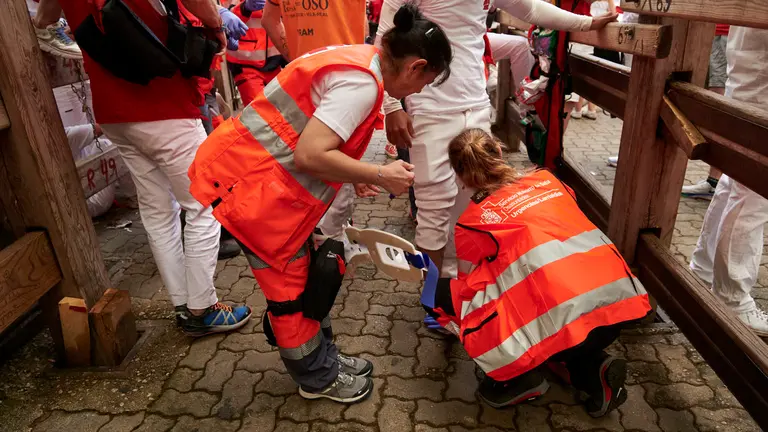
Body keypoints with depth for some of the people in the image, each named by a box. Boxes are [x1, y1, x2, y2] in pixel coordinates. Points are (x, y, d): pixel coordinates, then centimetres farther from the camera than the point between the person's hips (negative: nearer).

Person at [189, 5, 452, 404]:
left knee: (297, 273, 17)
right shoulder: (362, 83, -21)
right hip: (248, 179, -10)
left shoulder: (357, 59, 9)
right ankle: (319, 377, 24)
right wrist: (380, 175, -16)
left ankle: (322, 358, 33)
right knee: (287, 283, 5)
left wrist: (354, 175, 10)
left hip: (249, 162, 10)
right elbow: (309, 155, -27)